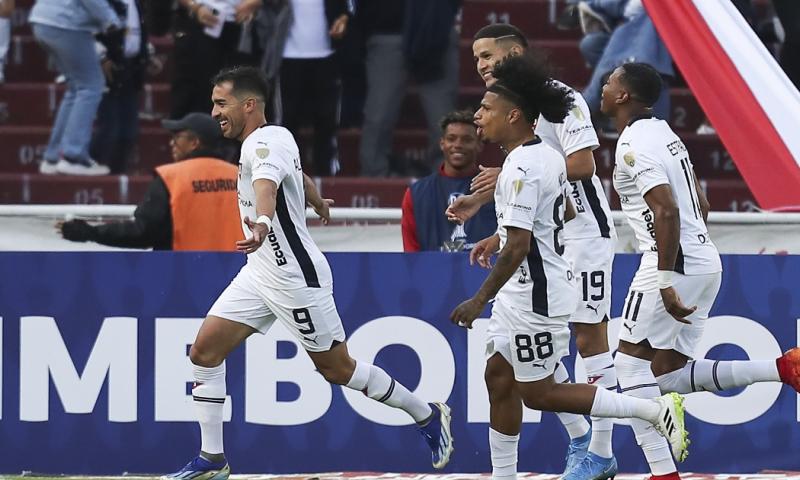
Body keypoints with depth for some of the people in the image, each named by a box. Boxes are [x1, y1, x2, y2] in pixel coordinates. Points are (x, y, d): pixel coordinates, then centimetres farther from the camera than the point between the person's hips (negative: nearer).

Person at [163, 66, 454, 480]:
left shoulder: (266, 143, -21)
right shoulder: (264, 140, 9)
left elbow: (267, 186, -44)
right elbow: (298, 175, 31)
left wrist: (262, 223, -65)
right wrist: (318, 203, 53)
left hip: (295, 276, -9)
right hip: (260, 272, 9)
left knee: (337, 369, 3)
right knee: (205, 350, -2)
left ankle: (428, 417, 21)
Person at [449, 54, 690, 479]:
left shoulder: (521, 169, -23)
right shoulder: (548, 155, 7)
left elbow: (518, 247, -26)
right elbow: (564, 208, 24)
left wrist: (480, 300, -20)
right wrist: (500, 236, 28)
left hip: (535, 296, -10)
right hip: (522, 293, 10)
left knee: (538, 393, -2)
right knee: (499, 378, 14)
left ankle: (655, 410, -5)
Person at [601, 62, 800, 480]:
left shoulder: (633, 144, -13)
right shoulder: (664, 133, 17)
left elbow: (667, 210, -23)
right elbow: (701, 206, 23)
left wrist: (666, 282, -25)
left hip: (671, 263, -9)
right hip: (705, 261, 9)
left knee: (631, 365, -1)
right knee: (667, 375, 10)